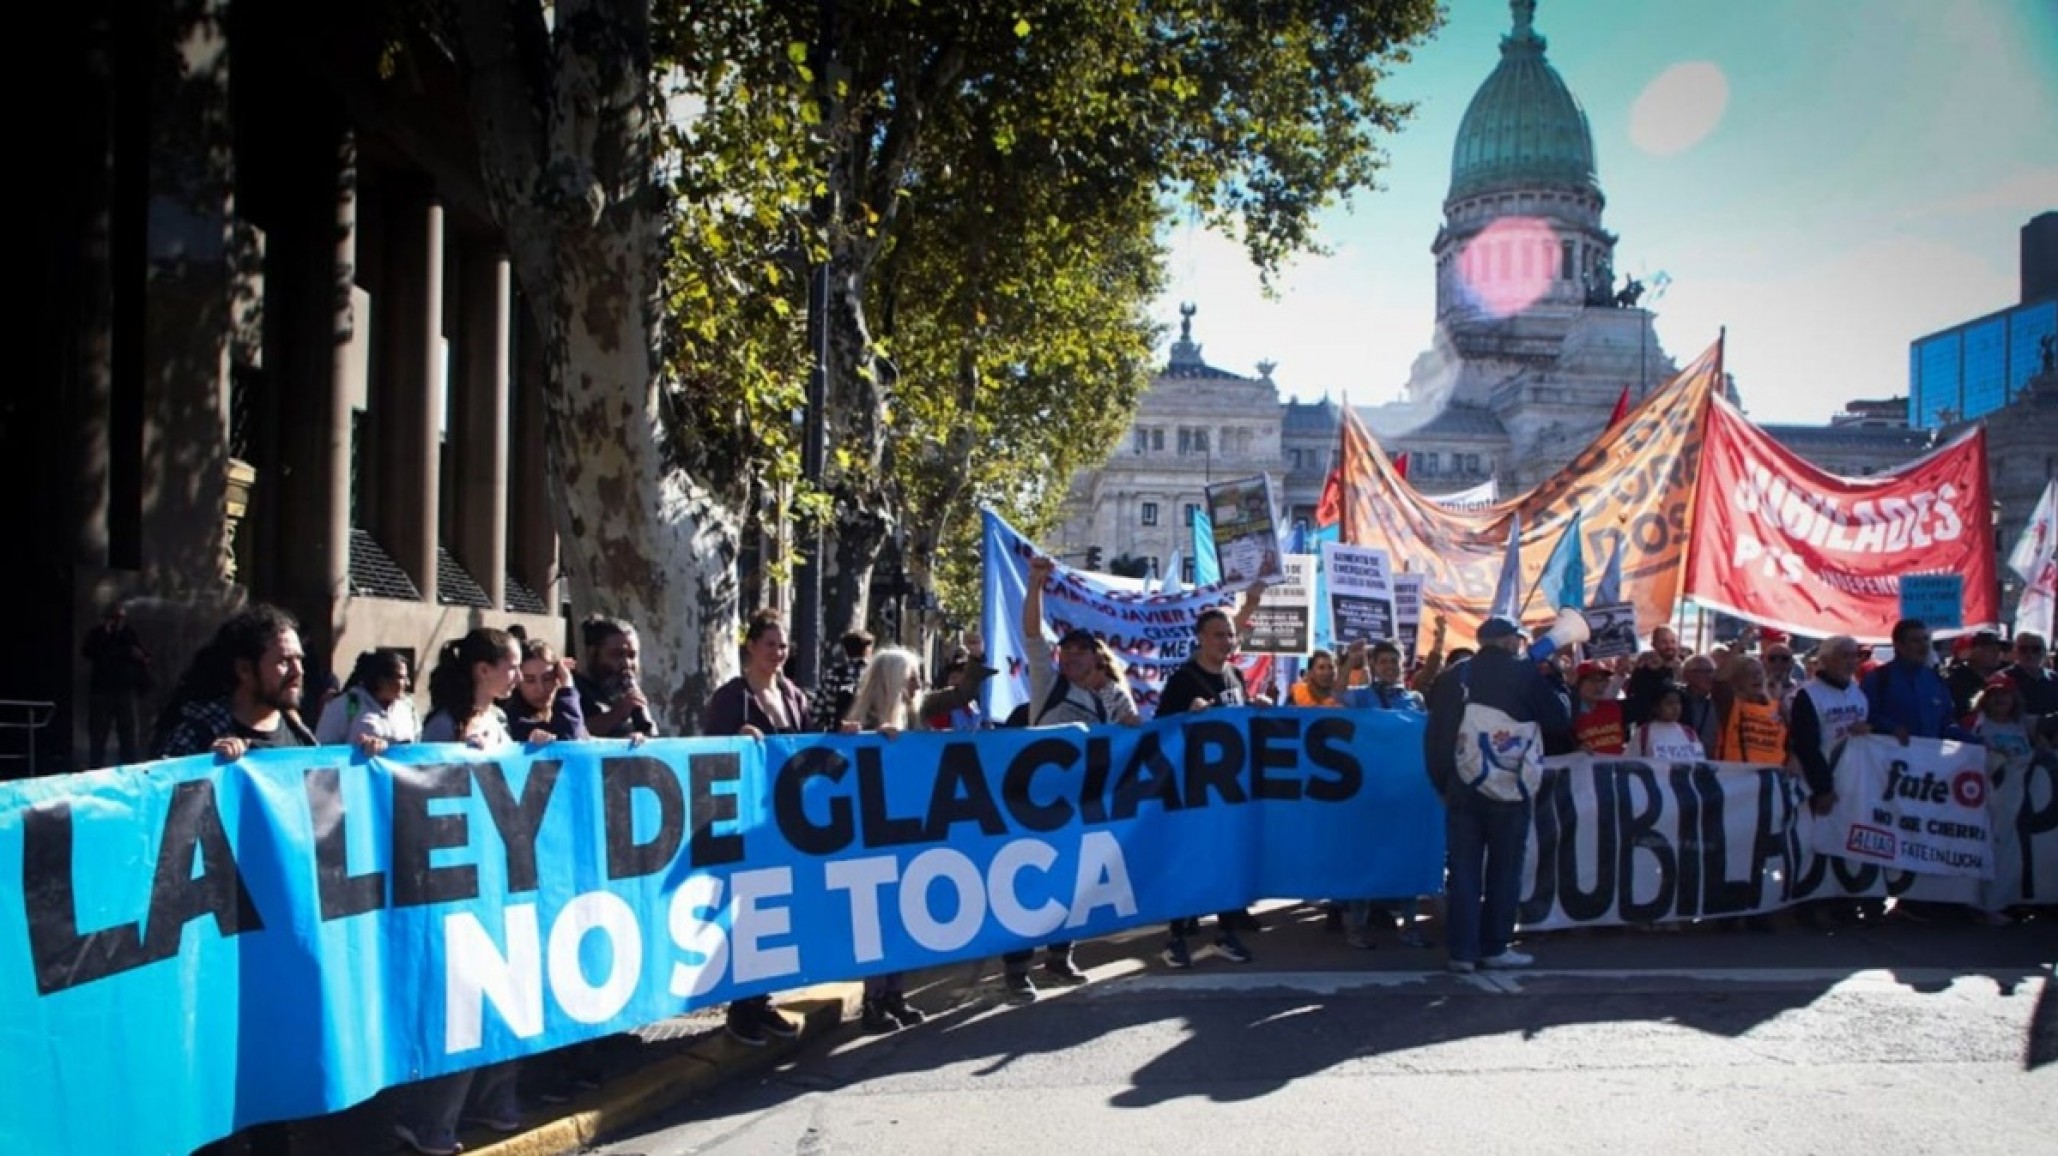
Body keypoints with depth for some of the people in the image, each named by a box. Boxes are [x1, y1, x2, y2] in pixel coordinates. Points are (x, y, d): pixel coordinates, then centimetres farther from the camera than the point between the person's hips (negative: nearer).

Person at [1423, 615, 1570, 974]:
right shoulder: (1524, 672, -6)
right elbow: (1559, 720, -3)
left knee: (1463, 869, 5)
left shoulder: (1452, 675, 6)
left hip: (1459, 784, 3)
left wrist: (1441, 782, 14)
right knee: (1504, 867, 7)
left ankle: (1463, 950, 4)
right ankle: (1495, 947, 11)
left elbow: (1434, 733, 8)